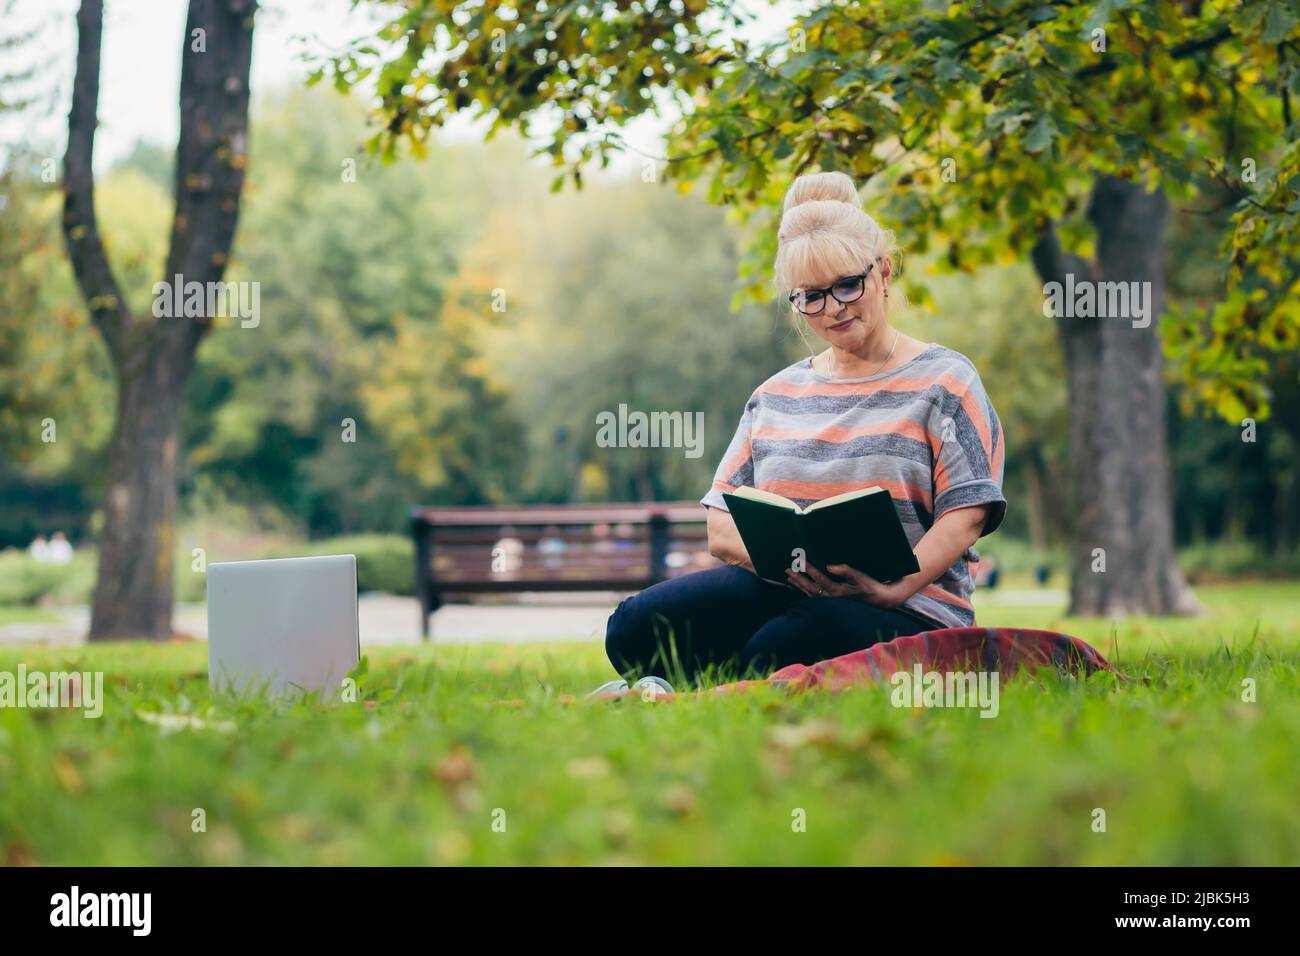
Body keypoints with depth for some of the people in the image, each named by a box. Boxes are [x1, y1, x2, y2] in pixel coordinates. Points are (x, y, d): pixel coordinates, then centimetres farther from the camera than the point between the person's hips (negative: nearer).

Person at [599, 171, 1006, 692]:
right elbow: (720, 528, 12)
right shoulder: (777, 395, 20)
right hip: (779, 591, 3)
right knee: (638, 626, -27)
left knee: (784, 649, -37)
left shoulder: (943, 380, 8)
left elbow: (965, 517, -4)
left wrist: (896, 588, -23)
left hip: (907, 612, -3)